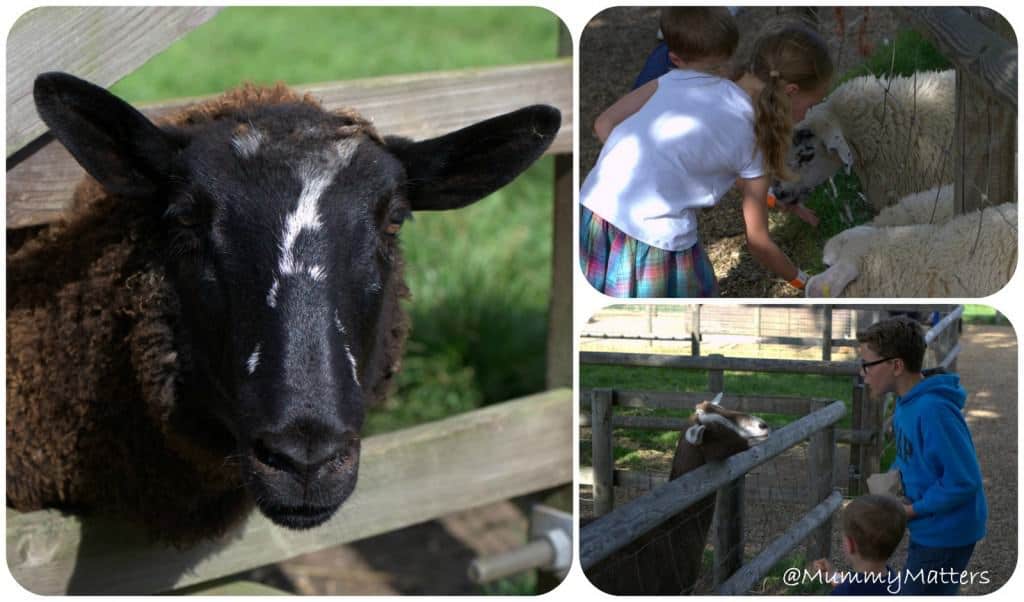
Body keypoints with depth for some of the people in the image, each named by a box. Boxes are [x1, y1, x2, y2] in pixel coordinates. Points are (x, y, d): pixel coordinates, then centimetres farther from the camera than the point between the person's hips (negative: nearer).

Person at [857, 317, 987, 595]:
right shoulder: (907, 402, 3)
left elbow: (964, 480, -27)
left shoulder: (933, 410, -28)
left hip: (946, 532, -10)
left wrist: (913, 509, -19)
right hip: (931, 528, 10)